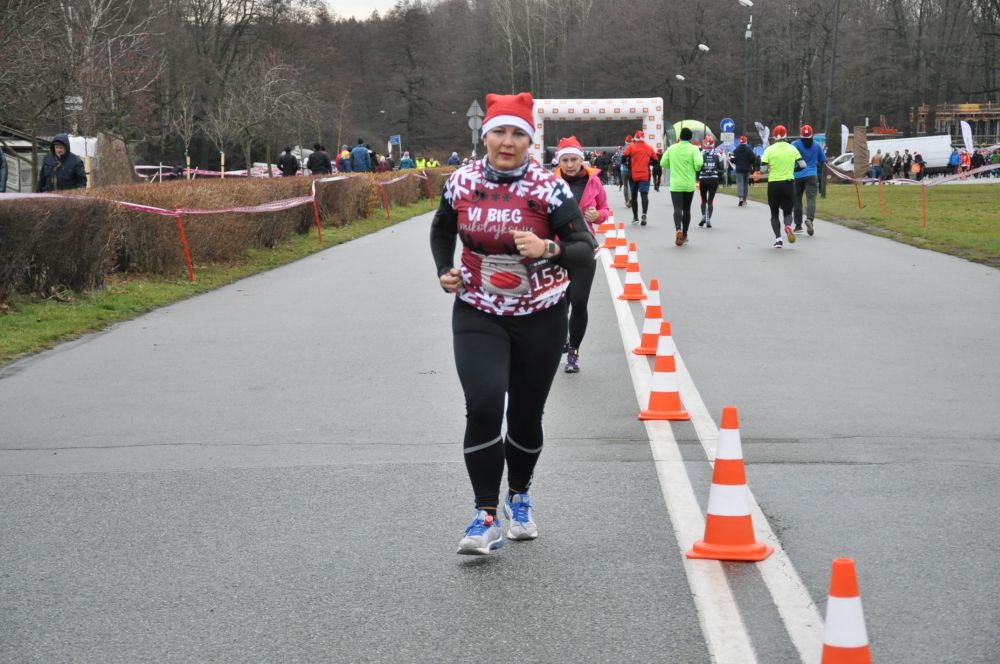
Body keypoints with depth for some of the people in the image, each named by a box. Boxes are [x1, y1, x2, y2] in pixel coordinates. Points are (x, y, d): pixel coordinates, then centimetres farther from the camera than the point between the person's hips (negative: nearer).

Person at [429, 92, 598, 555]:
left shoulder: (548, 187, -13)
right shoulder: (462, 182, -4)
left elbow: (586, 248, -15)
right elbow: (442, 228, 17)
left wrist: (547, 248, -34)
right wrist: (444, 271, 2)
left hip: (540, 317, -1)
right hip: (477, 314, 1)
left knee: (526, 414, 11)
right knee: (483, 406, -18)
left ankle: (518, 497, 38)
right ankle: (487, 517, -9)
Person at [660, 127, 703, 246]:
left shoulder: (672, 148, 1)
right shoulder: (694, 149, -6)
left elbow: (663, 163, 4)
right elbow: (698, 163, -19)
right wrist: (697, 169, 3)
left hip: (675, 184, 0)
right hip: (689, 184, 0)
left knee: (677, 208, -7)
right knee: (686, 209, 14)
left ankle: (678, 229, -33)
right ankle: (684, 235, 21)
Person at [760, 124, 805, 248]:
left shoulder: (770, 150, -5)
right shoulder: (792, 149, 2)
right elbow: (802, 165, -1)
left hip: (773, 184, -1)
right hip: (788, 183, 1)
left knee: (774, 213, 13)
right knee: (787, 211, 13)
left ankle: (778, 238, 0)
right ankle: (788, 226, -21)